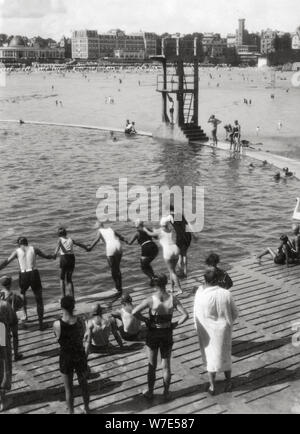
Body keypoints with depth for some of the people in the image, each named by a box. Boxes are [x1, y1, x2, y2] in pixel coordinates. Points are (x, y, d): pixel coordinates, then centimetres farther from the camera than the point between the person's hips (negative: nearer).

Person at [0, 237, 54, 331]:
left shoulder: (17, 251, 6)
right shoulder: (34, 249, 9)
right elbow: (45, 256, 22)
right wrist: (52, 256, 43)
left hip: (24, 276, 0)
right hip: (34, 275, 0)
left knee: (22, 292, 34)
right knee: (39, 300, 12)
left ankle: (25, 315, 28)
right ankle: (41, 324, 3)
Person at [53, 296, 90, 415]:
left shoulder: (57, 325, -22)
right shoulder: (81, 322, -17)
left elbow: (58, 339, -2)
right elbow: (81, 338, -2)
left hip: (65, 358, -2)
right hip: (80, 357, 2)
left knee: (69, 389, 17)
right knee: (84, 385, 24)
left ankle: (71, 412, 32)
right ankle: (87, 409, 44)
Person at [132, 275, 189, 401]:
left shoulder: (151, 300, -20)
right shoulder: (172, 299, -15)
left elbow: (134, 312, -23)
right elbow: (185, 315, -17)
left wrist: (146, 320, -8)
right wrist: (175, 324, -3)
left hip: (153, 334, -1)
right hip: (167, 334, 1)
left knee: (152, 365, 16)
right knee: (166, 365, 17)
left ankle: (150, 392, 29)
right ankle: (166, 392, 29)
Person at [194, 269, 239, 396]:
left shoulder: (200, 295, -21)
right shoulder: (226, 294, -15)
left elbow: (197, 316, -12)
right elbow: (235, 314, -4)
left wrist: (199, 331, 5)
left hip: (207, 332, -1)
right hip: (223, 330, 1)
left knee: (210, 357, 16)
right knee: (225, 355, 21)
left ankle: (212, 386, 26)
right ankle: (228, 382, 36)